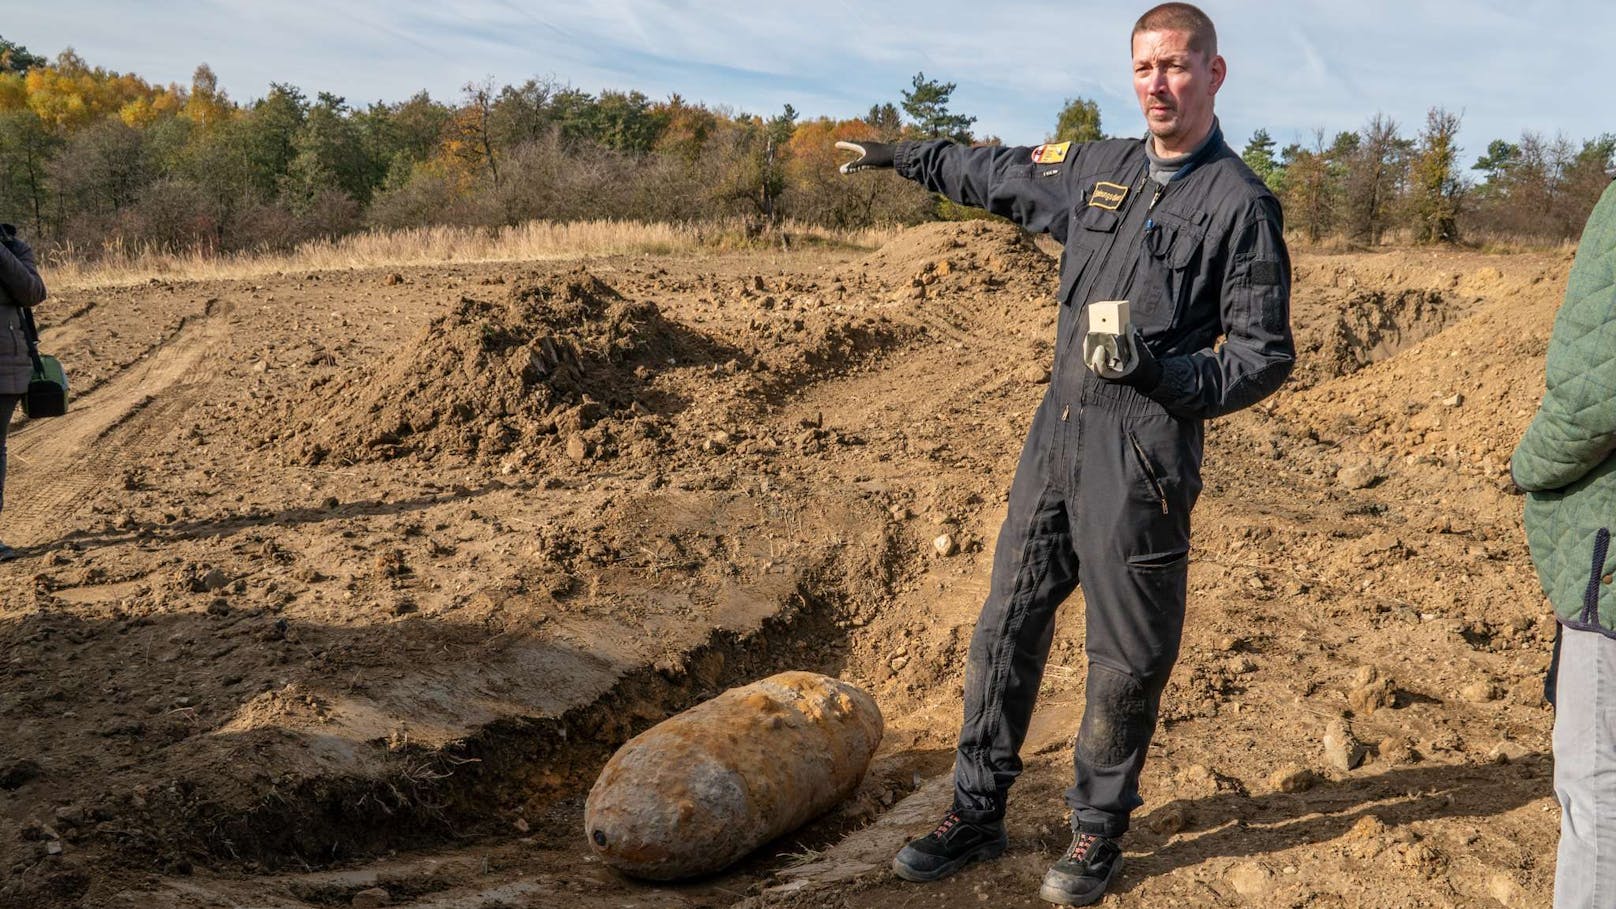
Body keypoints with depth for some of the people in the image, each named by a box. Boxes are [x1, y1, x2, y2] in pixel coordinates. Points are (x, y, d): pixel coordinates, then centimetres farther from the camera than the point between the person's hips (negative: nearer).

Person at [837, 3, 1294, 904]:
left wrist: (1161, 374, -21)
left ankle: (1099, 832, 24)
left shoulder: (1240, 203, -6)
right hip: (1057, 428, 6)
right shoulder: (1096, 169, 11)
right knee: (1008, 624, 10)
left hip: (1143, 453, -6)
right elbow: (1002, 175, 29)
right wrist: (908, 156, 38)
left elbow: (1265, 356, -6)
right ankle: (978, 812, 24)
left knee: (1127, 654, 3)